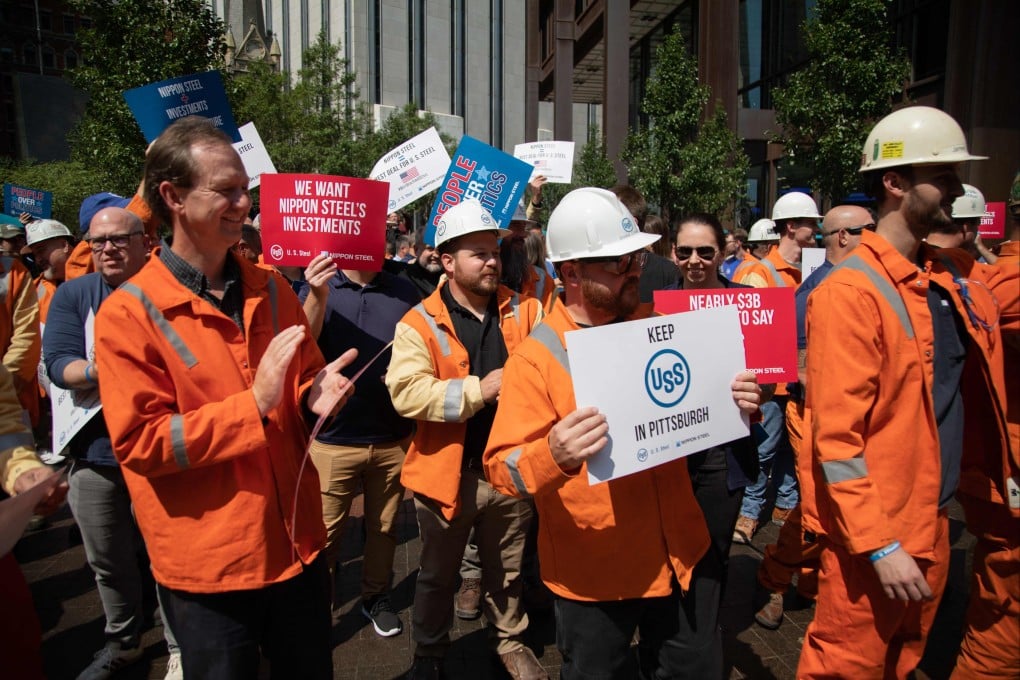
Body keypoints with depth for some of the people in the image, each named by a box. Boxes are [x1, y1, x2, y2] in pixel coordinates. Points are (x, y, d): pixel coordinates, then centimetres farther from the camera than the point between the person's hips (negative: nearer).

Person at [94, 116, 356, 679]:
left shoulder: (271, 291, 3)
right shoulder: (128, 313, -12)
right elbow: (139, 442, -16)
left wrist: (315, 397, -11)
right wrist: (254, 404, -23)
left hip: (297, 543, 5)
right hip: (207, 564, -4)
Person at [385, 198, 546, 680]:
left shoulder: (525, 311, 0)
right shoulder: (419, 323, -11)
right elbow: (407, 392, -23)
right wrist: (480, 389, -24)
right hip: (449, 472, -2)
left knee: (507, 571, 22)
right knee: (438, 575, 19)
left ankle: (509, 641, 46)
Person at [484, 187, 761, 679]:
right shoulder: (535, 359, -16)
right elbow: (501, 466, -18)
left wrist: (731, 406, -8)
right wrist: (554, 455, -38)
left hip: (681, 556, 5)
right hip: (593, 574, -4)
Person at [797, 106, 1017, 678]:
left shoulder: (957, 277, 4)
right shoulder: (851, 292, -20)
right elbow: (836, 436, -23)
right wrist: (879, 545, -22)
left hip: (934, 520, 8)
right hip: (875, 533, -8)